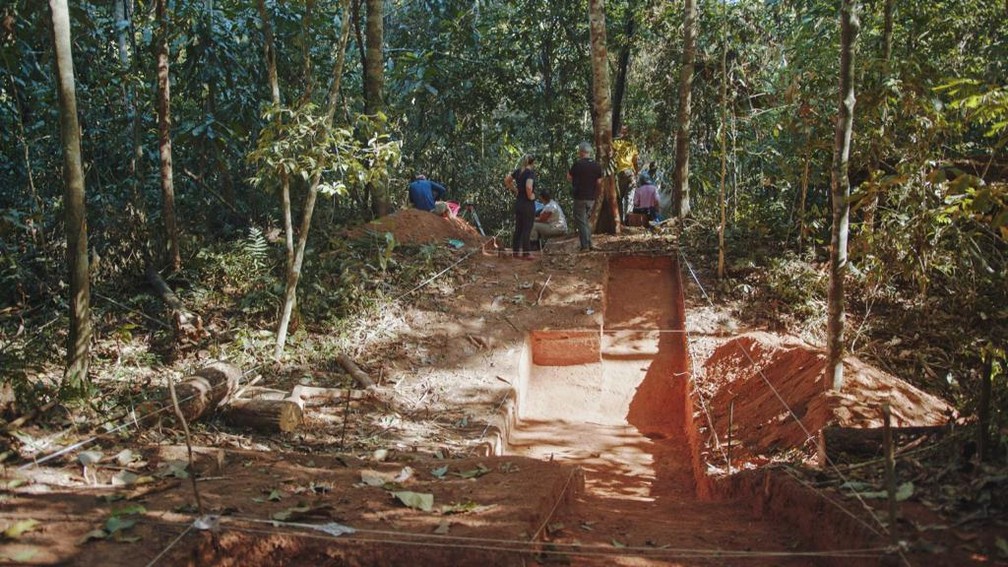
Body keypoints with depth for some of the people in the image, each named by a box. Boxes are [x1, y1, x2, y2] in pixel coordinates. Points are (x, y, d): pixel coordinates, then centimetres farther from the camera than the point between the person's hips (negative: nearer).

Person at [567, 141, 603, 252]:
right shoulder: (597, 166, 2)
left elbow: (569, 177, 0)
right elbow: (599, 182, 6)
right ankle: (589, 243, 18)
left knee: (581, 222, 0)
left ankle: (585, 246, -4)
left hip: (580, 197, -5)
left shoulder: (578, 164, -13)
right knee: (585, 220, 19)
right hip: (591, 197, 5)